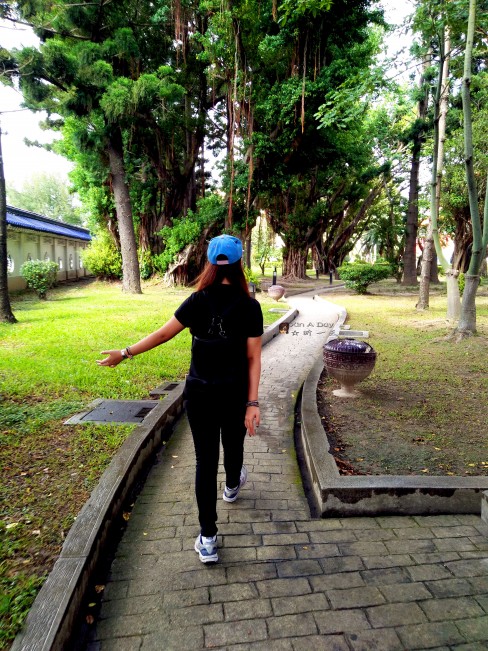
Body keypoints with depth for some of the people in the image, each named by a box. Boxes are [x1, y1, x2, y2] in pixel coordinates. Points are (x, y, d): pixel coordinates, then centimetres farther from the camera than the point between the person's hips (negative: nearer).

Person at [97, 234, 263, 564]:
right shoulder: (250, 306, -10)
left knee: (205, 459, 9)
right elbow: (253, 358, -11)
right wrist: (253, 403, -8)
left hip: (199, 394, 0)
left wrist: (125, 354, 6)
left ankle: (208, 539, 16)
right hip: (234, 393, 1)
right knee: (233, 444, 26)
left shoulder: (198, 301, -11)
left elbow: (163, 334, -6)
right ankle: (232, 485, 58)